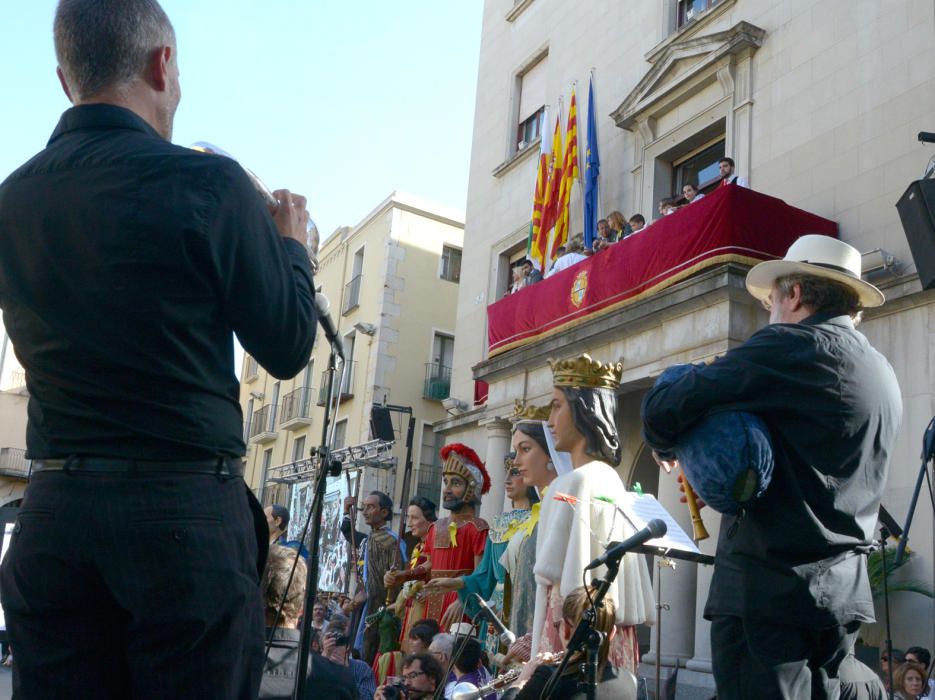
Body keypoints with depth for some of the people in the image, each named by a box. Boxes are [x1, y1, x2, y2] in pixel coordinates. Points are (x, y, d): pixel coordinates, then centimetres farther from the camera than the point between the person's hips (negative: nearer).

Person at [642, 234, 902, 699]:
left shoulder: (788, 346, -11)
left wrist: (665, 447, 8)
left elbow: (663, 411, -14)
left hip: (769, 589, -8)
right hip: (845, 592, 9)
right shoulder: (883, 375, 14)